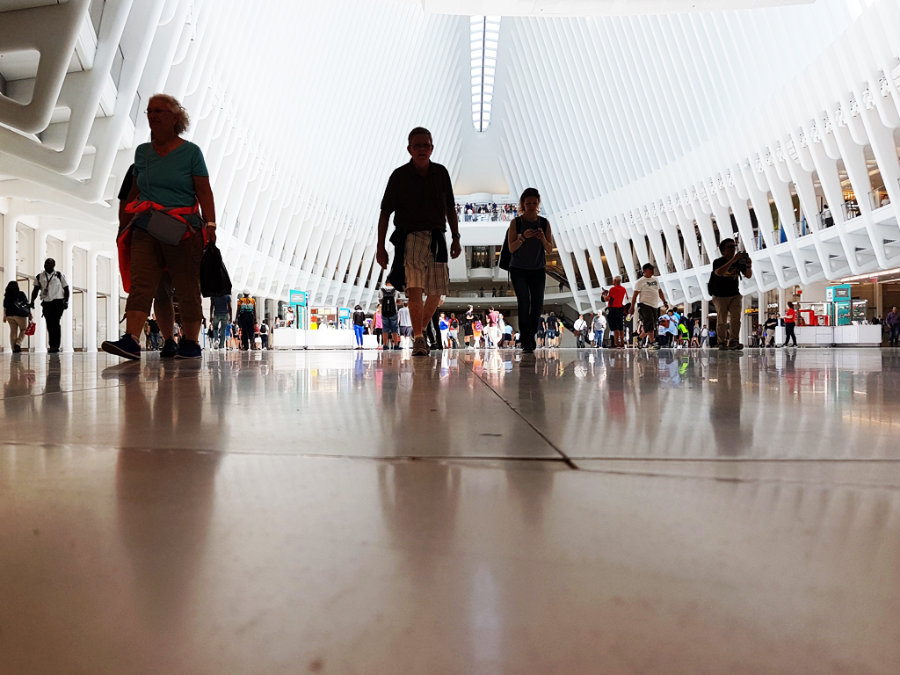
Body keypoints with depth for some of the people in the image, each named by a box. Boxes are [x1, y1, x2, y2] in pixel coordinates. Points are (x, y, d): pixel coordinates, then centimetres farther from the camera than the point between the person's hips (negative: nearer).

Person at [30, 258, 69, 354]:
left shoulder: (59, 275, 3)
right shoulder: (39, 277, 9)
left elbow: (66, 289, 5)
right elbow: (36, 289, 11)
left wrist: (66, 301, -5)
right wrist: (32, 301, -2)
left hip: (58, 302, -4)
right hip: (46, 303, 4)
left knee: (55, 323, -13)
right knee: (49, 325, 4)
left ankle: (55, 346, -13)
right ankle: (52, 346, 9)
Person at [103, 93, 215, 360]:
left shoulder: (190, 151, 4)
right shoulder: (142, 152, 17)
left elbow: (204, 192, -1)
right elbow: (135, 191, 24)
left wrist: (210, 223, -12)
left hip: (183, 230, -4)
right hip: (145, 230, 4)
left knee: (187, 288, 1)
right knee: (140, 284, -11)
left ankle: (192, 342, 11)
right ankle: (131, 340, -20)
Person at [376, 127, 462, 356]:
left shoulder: (441, 173, 8)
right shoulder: (399, 176, -1)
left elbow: (450, 208, 17)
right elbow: (385, 212, 3)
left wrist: (456, 238, 11)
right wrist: (380, 246, -2)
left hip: (436, 238, 3)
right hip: (409, 236, -3)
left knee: (436, 293, 4)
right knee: (414, 286, -21)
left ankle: (420, 330, 29)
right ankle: (418, 338, -13)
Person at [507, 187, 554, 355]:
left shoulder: (544, 223, 2)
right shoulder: (516, 222, -3)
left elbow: (550, 249, 0)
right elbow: (511, 248, -8)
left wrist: (543, 239, -20)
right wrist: (523, 237, -24)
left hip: (538, 270, 2)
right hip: (518, 270, -2)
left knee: (538, 304, -2)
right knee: (524, 301, -13)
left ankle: (531, 334, 22)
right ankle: (526, 342, -10)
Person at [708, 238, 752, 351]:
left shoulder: (739, 262, 0)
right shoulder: (718, 262, -13)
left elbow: (748, 275, 1)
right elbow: (719, 272, -35)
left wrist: (749, 266, -21)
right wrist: (732, 260, -41)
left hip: (734, 295, 3)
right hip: (720, 296, -3)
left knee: (736, 317, -11)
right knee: (722, 320, -2)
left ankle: (733, 341, -12)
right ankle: (722, 342, 9)